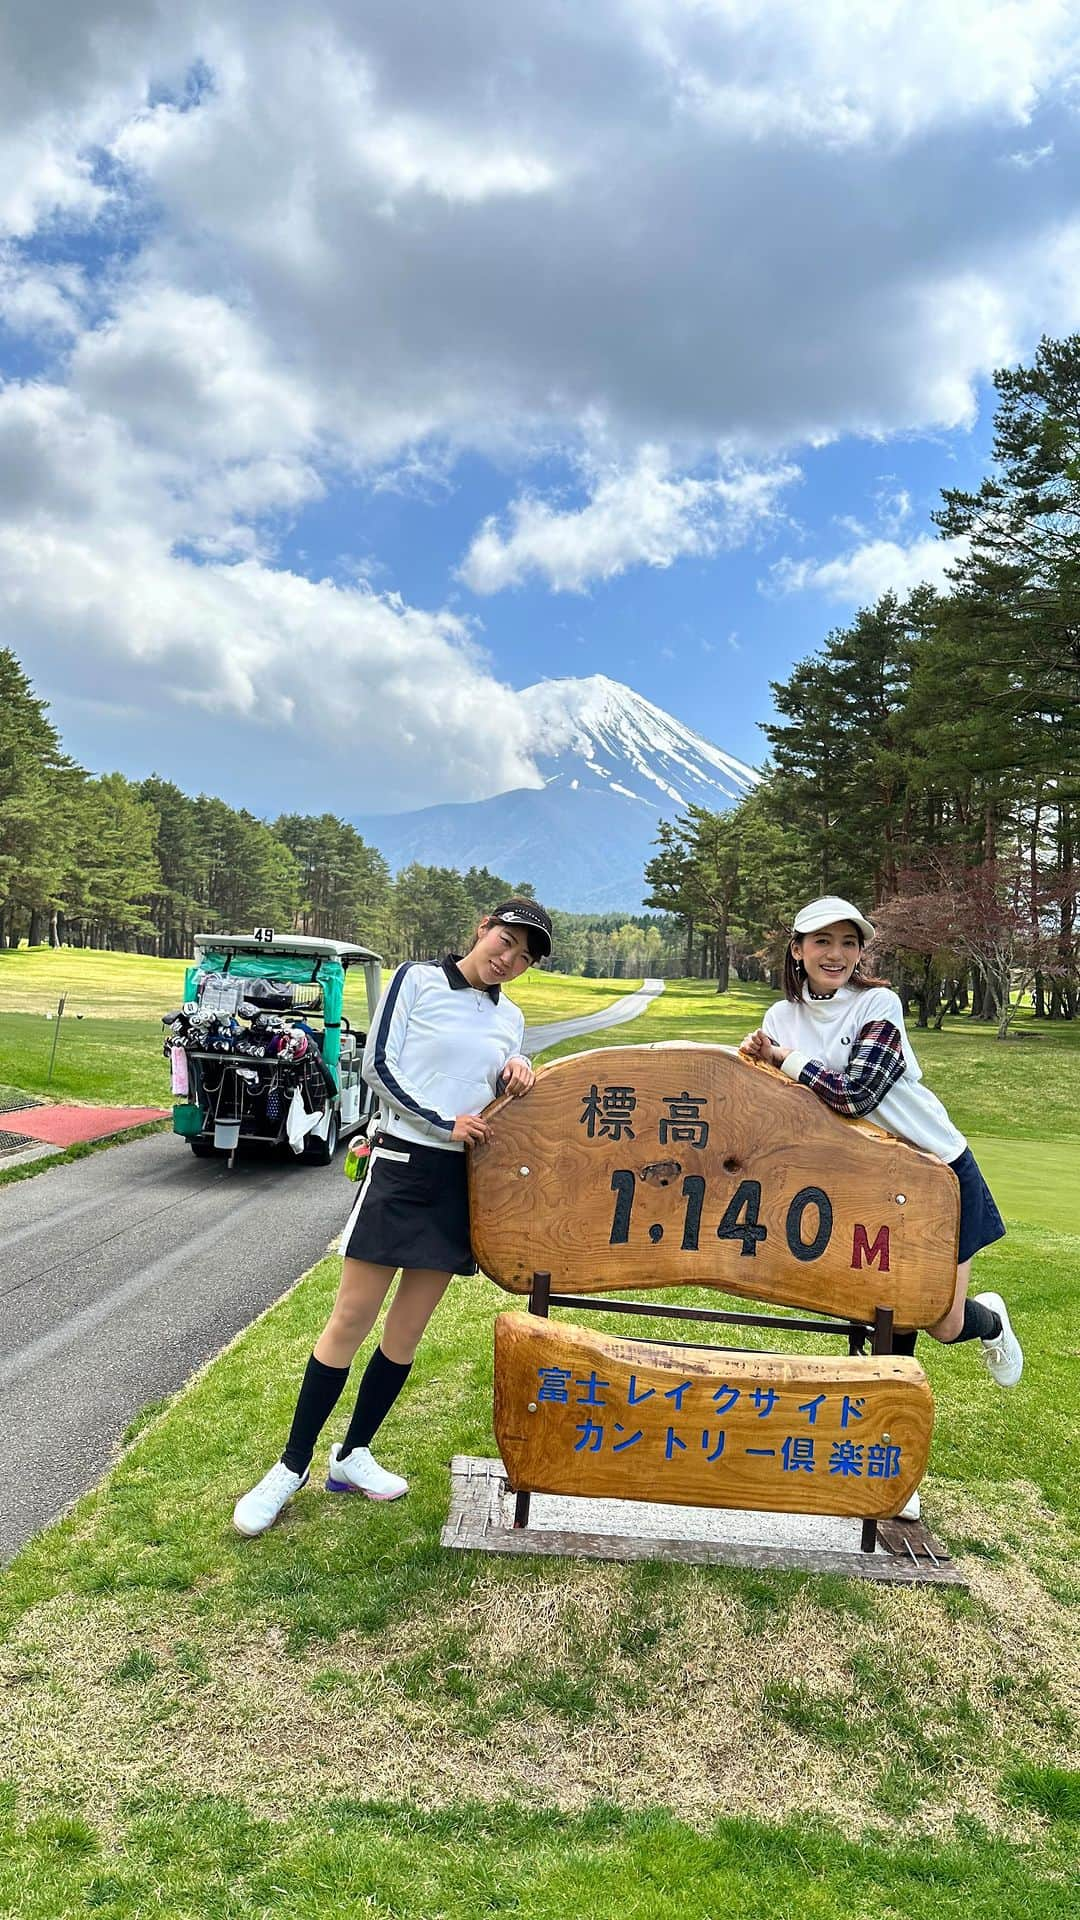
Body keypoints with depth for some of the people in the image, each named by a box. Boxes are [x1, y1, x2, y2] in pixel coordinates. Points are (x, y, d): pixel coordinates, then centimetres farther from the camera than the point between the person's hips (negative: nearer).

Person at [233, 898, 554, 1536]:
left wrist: (517, 1077, -6)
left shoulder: (510, 1018, 11)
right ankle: (294, 1465, 12)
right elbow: (379, 1065, -9)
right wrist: (443, 1124, -15)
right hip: (402, 1165, -5)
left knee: (407, 1330, 10)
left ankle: (353, 1455, 26)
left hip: (463, 1178, 5)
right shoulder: (418, 979, -3)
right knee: (351, 1319, -2)